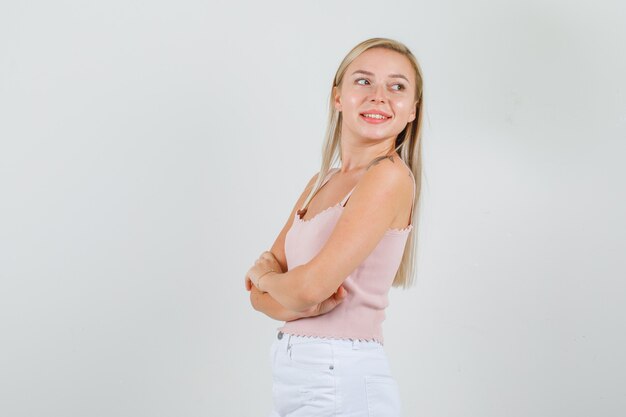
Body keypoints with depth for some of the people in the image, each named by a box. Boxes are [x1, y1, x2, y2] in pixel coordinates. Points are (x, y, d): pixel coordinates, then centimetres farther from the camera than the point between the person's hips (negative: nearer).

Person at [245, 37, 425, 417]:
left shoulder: (390, 176, -14)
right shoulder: (321, 184, 9)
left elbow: (309, 287, -21)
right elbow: (260, 292, 6)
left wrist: (263, 275, -1)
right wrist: (298, 304, -14)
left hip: (341, 383, -7)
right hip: (295, 379, 7)